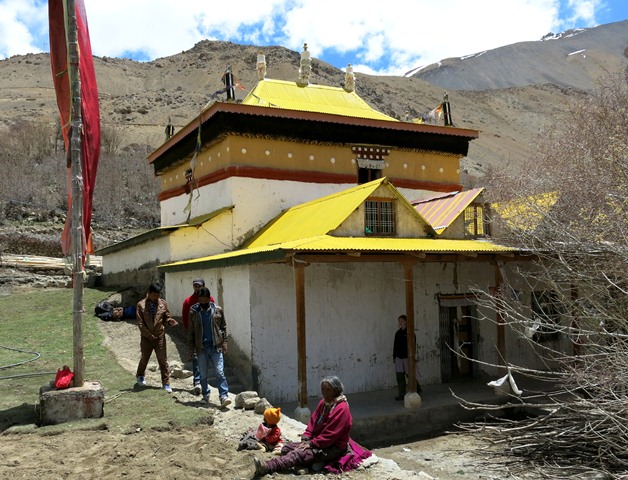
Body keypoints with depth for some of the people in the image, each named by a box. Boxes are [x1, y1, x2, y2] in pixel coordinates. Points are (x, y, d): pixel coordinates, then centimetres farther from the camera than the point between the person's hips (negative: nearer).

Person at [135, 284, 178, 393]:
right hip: (146, 337, 0)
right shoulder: (141, 305, -7)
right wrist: (149, 335, -13)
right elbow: (140, 322, -8)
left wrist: (170, 321, -16)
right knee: (144, 358, 18)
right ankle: (140, 376, 44)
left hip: (160, 336, 1)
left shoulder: (163, 304, -1)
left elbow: (167, 317, 8)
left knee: (163, 360, -2)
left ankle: (166, 383, 5)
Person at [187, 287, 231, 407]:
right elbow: (190, 331, 6)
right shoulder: (193, 312, 1)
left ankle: (224, 396, -8)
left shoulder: (218, 310, 1)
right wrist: (192, 347, 1)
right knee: (203, 375, 11)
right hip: (201, 348, 1)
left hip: (216, 346, -1)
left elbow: (223, 327, 7)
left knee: (220, 373, -9)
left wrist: (224, 342, -1)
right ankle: (205, 395, 27)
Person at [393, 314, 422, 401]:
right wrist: (394, 356, 12)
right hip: (399, 357, 5)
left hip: (407, 357, -5)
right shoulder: (398, 333, 10)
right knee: (400, 377, 2)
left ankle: (418, 389, 29)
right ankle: (401, 395, 6)